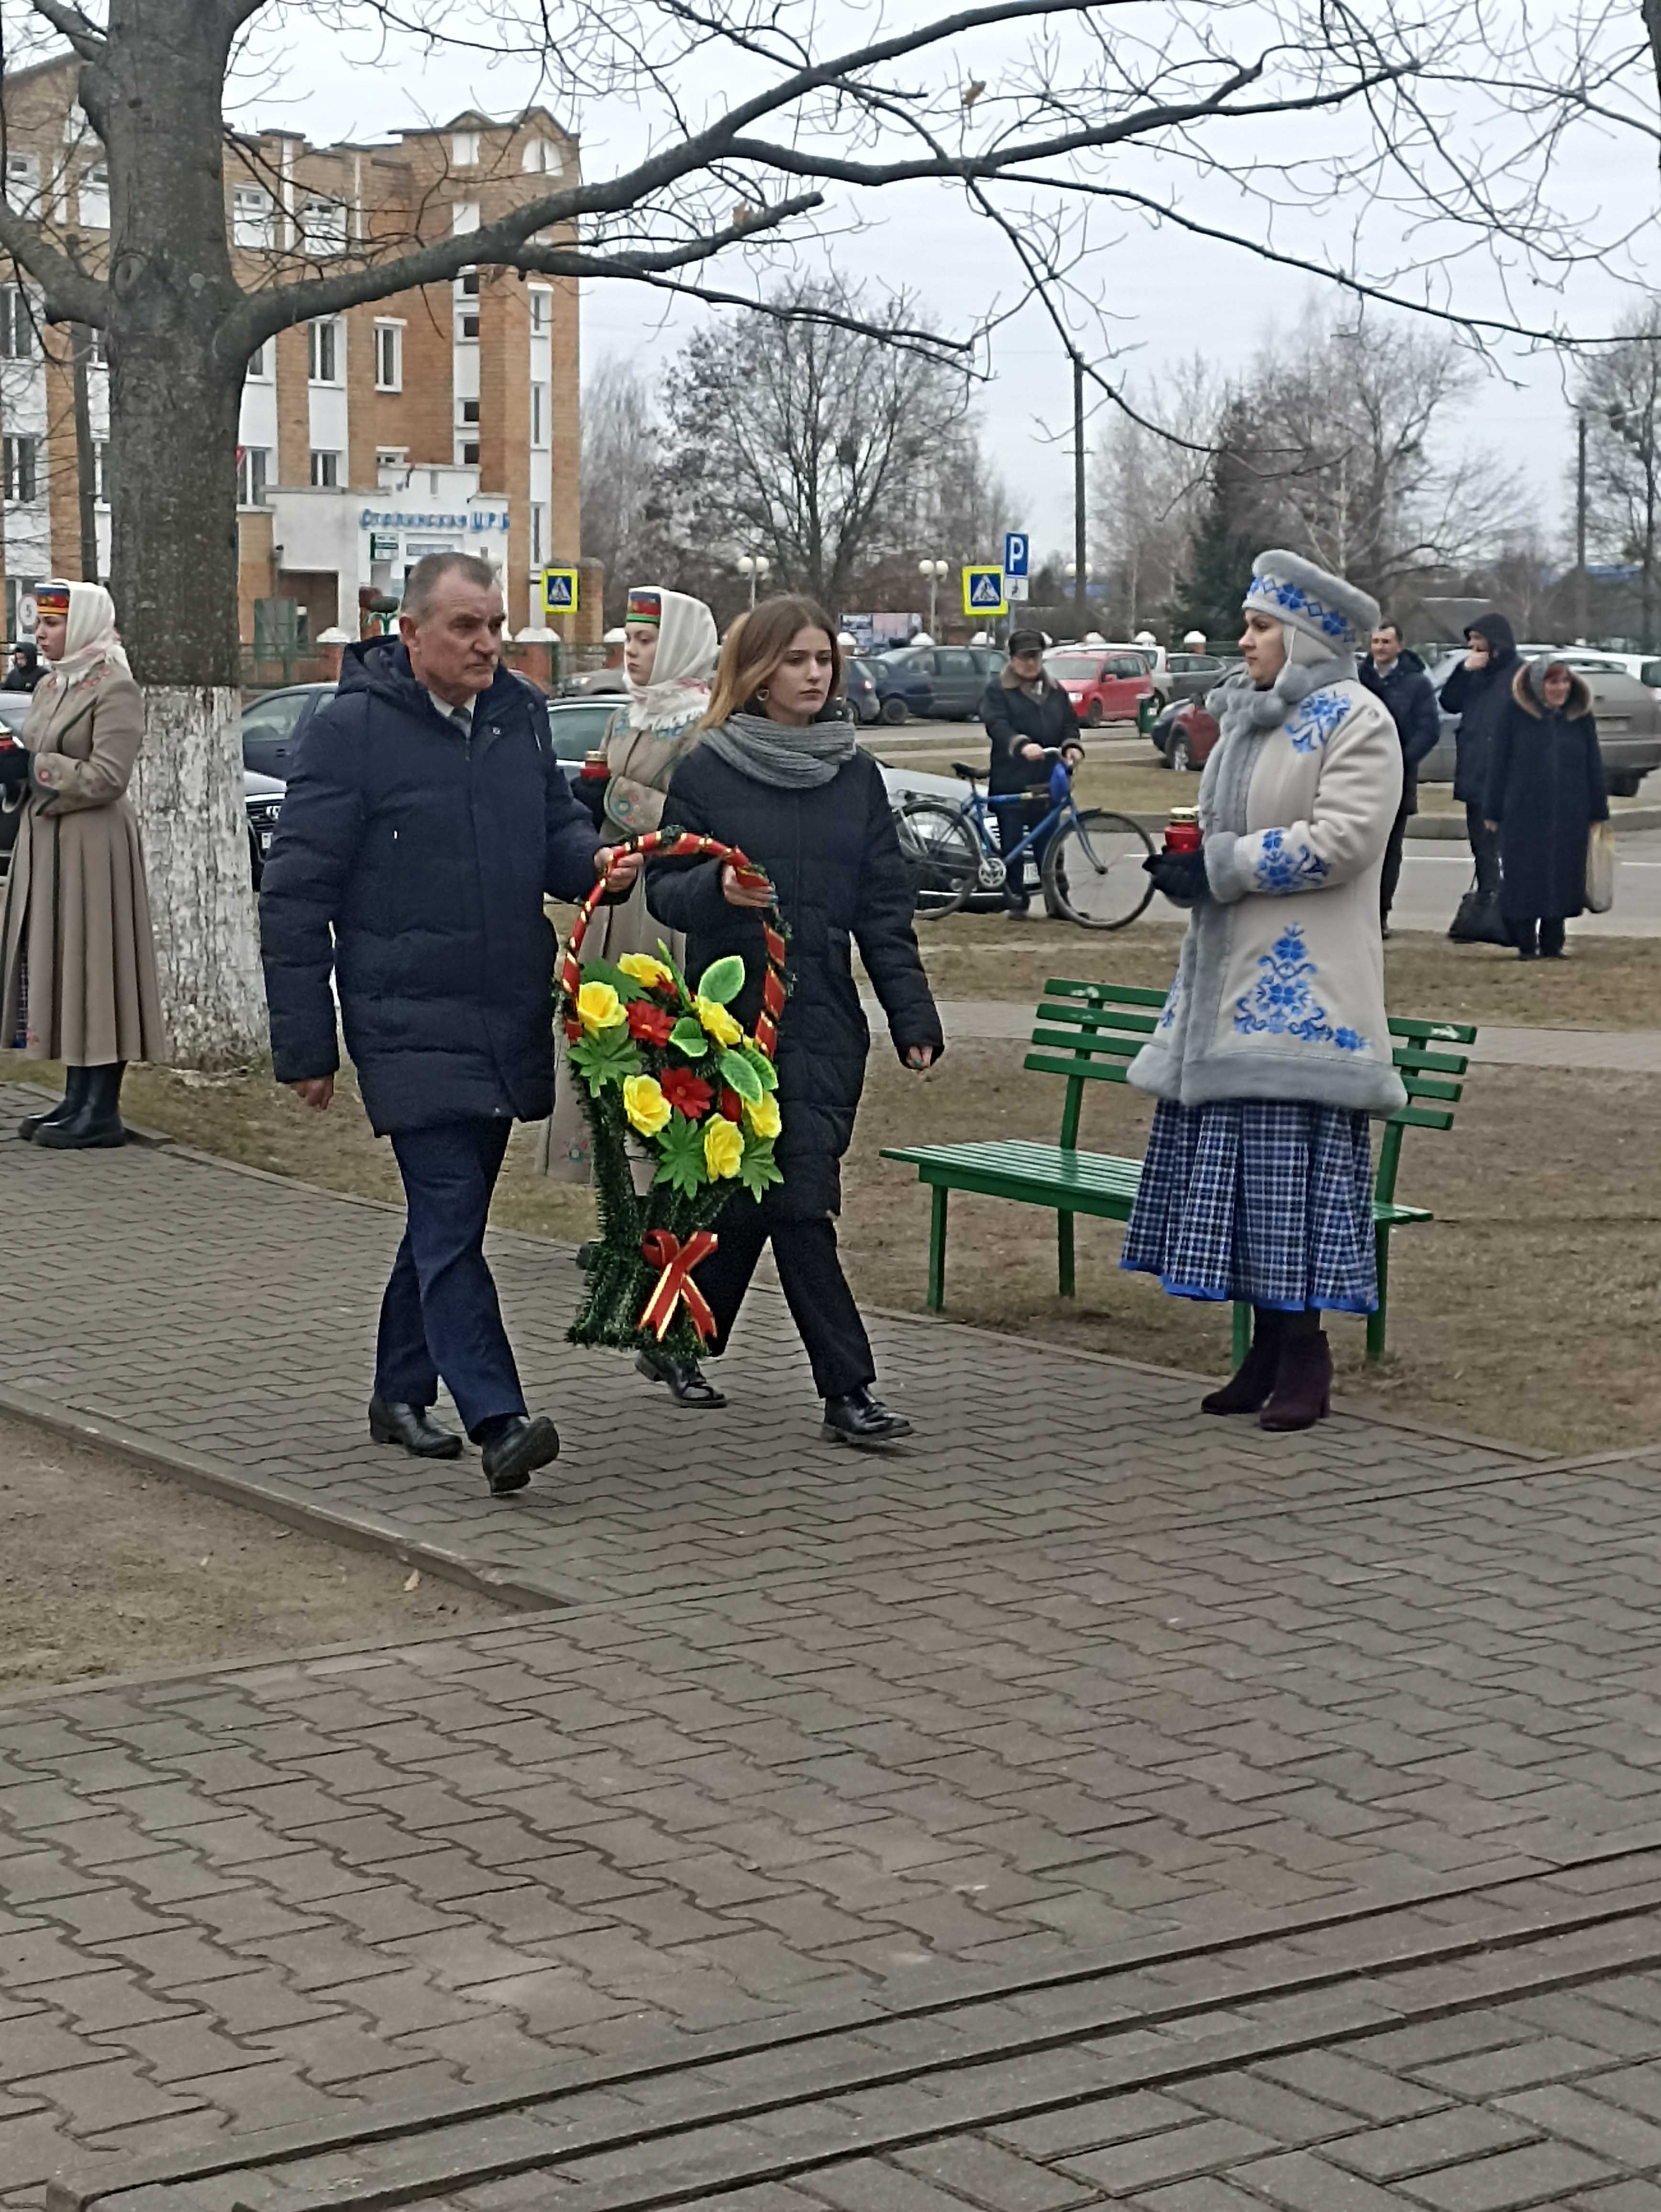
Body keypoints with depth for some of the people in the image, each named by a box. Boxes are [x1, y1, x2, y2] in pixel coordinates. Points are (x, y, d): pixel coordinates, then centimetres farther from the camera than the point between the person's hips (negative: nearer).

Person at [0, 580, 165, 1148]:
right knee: (55, 968, 9)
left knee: (94, 968, -6)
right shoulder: (51, 686, 16)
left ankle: (102, 1112, -2)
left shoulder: (114, 688, -11)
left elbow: (107, 777, -18)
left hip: (92, 845, -9)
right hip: (46, 842, 9)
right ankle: (78, 1100, 16)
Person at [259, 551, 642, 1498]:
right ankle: (498, 1422, -18)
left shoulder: (520, 712, 8)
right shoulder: (352, 728, -10)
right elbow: (297, 894, -8)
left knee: (449, 1215, 16)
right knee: (450, 1220, -13)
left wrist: (595, 859, -4)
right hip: (410, 1022, -7)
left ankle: (402, 1392, 30)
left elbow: (556, 824, 22)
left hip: (509, 1019, 7)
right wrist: (306, 1043, -9)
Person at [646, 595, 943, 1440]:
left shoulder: (856, 775, 10)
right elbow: (665, 888, -1)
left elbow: (885, 908, 8)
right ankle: (846, 1390, -4)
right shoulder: (705, 772, 0)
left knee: (751, 1195, 5)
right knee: (797, 1200, -8)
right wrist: (714, 888, -24)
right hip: (735, 1016, -4)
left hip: (826, 1024, 4)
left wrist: (913, 1015, 1)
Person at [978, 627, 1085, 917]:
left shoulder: (1054, 690, 16)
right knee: (1012, 847, 0)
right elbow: (997, 725, -15)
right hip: (1011, 782, -4)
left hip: (1046, 782, 4)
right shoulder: (998, 690, 0)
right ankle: (1016, 903, 8)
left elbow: (1070, 722, 13)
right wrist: (1022, 745, -34)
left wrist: (1073, 745, -11)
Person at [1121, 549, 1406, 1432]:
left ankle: (1303, 1351, 0)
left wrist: (1215, 868, -15)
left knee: (1294, 1163, -7)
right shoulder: (1248, 719, 19)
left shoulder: (1356, 721, -8)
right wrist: (1185, 866, 4)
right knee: (1236, 1165, 8)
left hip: (1301, 991, -9)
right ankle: (1268, 1348, 15)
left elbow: (1339, 841, -18)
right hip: (1232, 984, 9)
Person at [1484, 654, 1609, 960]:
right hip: (1523, 814, -2)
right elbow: (1498, 765, 0)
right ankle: (1526, 946, 9)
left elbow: (1594, 767, 10)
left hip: (1568, 817, 2)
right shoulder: (1514, 715, -2)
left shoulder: (1581, 717, 6)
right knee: (1525, 880, 0)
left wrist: (1597, 814, 7)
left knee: (1562, 881, 3)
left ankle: (1552, 945, 12)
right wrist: (1494, 813, -2)